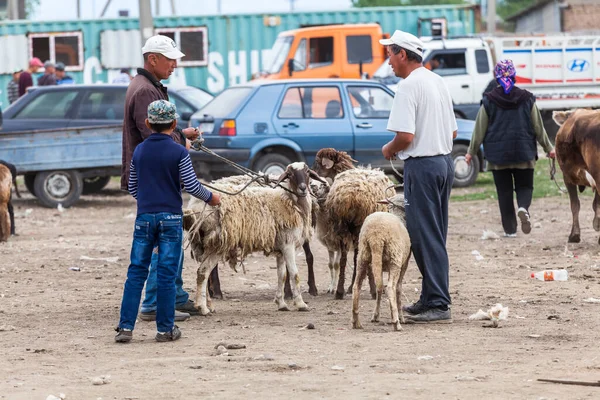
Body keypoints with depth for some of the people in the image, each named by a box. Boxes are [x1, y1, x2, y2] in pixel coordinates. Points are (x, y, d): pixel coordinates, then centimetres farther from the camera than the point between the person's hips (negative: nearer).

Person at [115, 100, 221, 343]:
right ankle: (165, 329, 5)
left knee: (136, 272, 6)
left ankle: (125, 327, 0)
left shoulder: (139, 151, 7)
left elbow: (132, 188, 14)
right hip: (171, 218, -3)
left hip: (144, 217, 3)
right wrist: (210, 198, 10)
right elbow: (191, 186, -8)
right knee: (167, 275, 2)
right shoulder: (179, 152, -6)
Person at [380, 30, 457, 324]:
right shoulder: (437, 81, 14)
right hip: (444, 161, 9)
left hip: (422, 166, -9)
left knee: (425, 237, -6)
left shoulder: (408, 86, -15)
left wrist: (389, 149, -3)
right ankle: (431, 299, 20)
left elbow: (406, 135, -21)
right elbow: (453, 131, 17)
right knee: (435, 236, 14)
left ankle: (438, 305, -8)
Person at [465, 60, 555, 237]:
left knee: (504, 191, 7)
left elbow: (480, 130, 0)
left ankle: (510, 229, 7)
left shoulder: (489, 101, -4)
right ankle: (523, 208, -21)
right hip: (524, 153, 1)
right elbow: (538, 127, 5)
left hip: (497, 154, 0)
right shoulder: (526, 99, -1)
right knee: (525, 186, 11)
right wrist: (548, 148, 16)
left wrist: (471, 152, 12)